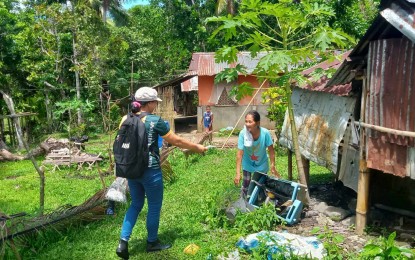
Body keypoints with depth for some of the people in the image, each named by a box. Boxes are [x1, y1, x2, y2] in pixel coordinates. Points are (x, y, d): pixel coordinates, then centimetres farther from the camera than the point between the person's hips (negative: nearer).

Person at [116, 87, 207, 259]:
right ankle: (152, 243, 27)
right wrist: (196, 147, 5)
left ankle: (123, 242, 12)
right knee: (154, 206, 12)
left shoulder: (126, 119, 3)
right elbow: (176, 141, -8)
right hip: (150, 171, -6)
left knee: (136, 204, 20)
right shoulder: (155, 121, -13)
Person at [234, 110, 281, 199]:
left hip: (261, 165, 0)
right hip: (248, 164, 0)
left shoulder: (265, 133, -29)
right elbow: (240, 153, -26)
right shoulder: (243, 133, -29)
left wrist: (273, 167, -10)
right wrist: (238, 173, -26)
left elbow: (271, 150, -16)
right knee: (246, 187, 2)